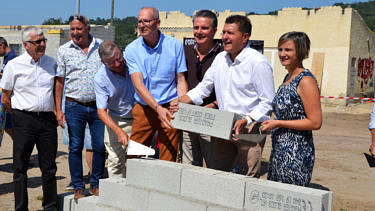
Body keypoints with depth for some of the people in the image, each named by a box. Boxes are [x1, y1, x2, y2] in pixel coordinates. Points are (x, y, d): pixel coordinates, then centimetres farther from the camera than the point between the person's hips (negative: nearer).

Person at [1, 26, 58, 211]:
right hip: (24, 120, -3)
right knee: (20, 166, 3)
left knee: (49, 166, 8)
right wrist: (19, 116, 5)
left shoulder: (51, 62, 9)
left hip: (48, 119, 3)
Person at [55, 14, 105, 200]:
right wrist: (58, 109, 0)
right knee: (75, 147, 4)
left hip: (99, 106, 1)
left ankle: (95, 184, 20)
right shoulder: (64, 50, 3)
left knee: (100, 146, 3)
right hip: (74, 107, 0)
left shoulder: (102, 47, 4)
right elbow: (59, 80, 6)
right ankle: (78, 187, 16)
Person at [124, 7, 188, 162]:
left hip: (170, 109, -1)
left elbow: (180, 80, 3)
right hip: (143, 109, 1)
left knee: (167, 162, 1)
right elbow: (138, 84, -9)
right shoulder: (132, 49, 0)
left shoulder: (175, 45, 1)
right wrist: (158, 108, -23)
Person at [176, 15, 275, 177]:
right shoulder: (220, 58, 10)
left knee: (248, 179, -5)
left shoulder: (258, 62, -11)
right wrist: (181, 101, 4)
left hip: (250, 129, -6)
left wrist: (246, 121, -23)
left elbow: (268, 102, -11)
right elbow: (204, 87, 19)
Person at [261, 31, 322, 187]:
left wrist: (278, 123, -16)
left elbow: (315, 122, -17)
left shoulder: (306, 80, -15)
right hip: (279, 150, 9)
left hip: (297, 153, -9)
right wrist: (269, 122, 8)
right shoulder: (288, 78, 12)